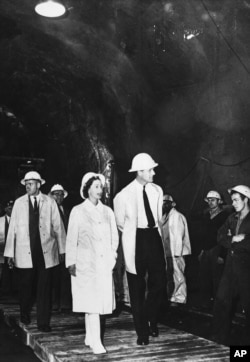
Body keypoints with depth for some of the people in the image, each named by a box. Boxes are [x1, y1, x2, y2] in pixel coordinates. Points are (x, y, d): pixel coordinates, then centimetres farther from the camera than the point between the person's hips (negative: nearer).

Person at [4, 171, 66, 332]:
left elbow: (58, 227, 3)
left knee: (45, 288, 1)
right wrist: (10, 253, 1)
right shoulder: (19, 203, 5)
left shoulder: (50, 202, 2)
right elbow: (13, 228, 3)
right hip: (25, 253, 1)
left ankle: (43, 322, 11)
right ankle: (25, 315, 33)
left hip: (46, 252, -1)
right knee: (26, 286, 9)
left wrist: (63, 249, 2)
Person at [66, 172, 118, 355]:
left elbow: (114, 237, 14)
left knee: (101, 298, 6)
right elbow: (71, 239, 0)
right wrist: (71, 262, -6)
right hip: (86, 262, -4)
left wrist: (112, 256, 5)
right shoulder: (78, 211, 1)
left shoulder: (107, 211, 10)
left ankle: (89, 336, 20)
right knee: (91, 300, -9)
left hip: (104, 263, 4)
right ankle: (96, 341, -7)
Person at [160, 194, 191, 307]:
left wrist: (177, 252, -16)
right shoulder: (164, 217, 14)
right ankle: (171, 297, 20)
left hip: (175, 252, -8)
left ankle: (179, 298, 1)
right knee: (169, 275, 11)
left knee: (177, 275, -4)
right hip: (166, 251, 8)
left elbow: (179, 235, -13)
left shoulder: (177, 216, -9)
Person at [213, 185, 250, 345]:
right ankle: (221, 339, 16)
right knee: (222, 301, 5)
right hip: (231, 265, 6)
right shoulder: (232, 218, 13)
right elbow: (221, 237, 8)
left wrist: (232, 242, -9)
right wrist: (234, 239, -9)